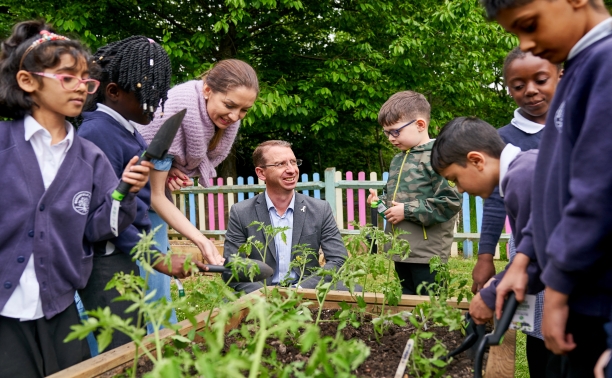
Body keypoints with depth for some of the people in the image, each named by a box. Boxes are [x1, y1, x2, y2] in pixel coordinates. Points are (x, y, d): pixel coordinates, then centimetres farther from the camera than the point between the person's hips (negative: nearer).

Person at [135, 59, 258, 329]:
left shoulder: (227, 117, -11)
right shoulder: (173, 112, -31)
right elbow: (155, 195, -26)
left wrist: (178, 171, -16)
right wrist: (200, 240, -34)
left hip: (157, 192, 6)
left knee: (160, 275, 11)